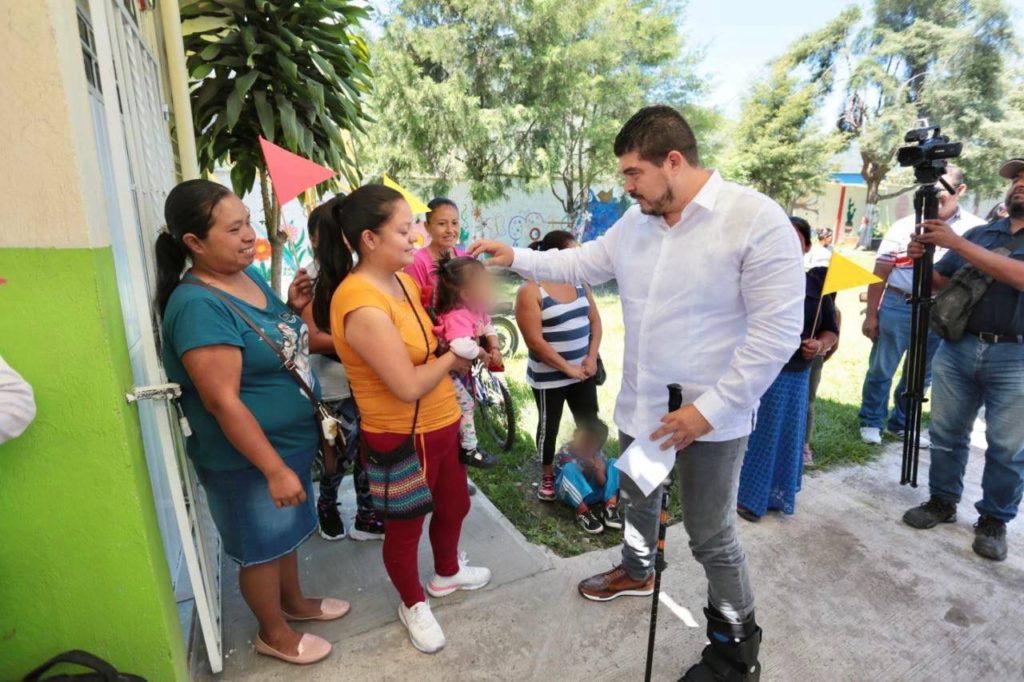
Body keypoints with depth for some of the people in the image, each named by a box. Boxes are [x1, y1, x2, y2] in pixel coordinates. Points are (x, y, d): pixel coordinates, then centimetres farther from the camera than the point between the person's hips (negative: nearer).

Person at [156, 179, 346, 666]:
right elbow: (223, 402, -27)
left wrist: (294, 309, -5)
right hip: (249, 459, -8)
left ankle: (295, 602, 48)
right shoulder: (198, 306, -26)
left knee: (285, 531, 26)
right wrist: (275, 469, -24)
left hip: (291, 441, 8)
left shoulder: (250, 274, 1)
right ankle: (274, 633, 38)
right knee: (261, 546, 14)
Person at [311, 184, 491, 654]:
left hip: (442, 424, 9)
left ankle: (447, 573, 55)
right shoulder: (362, 305, -27)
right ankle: (413, 605, 44)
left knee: (454, 504, 27)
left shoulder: (403, 281, 1)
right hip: (401, 438, -8)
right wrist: (454, 356, -13)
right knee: (404, 526, 17)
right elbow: (408, 386, -27)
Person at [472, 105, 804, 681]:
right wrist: (515, 257, 6)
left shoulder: (757, 220, -19)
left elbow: (778, 330, -21)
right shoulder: (636, 221, 2)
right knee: (638, 499, 26)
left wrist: (711, 407, -22)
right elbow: (583, 264, 14)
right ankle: (637, 571, 56)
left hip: (712, 414, -6)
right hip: (640, 403, 7)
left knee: (711, 534, 8)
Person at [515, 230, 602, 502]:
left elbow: (595, 321, 8)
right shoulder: (531, 291, -15)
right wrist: (568, 368, -17)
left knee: (590, 423, 12)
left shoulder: (578, 282, 5)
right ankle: (547, 476, 31)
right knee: (549, 426, 11)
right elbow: (535, 340, -19)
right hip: (549, 378, -5)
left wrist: (592, 357, -6)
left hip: (583, 372, 6)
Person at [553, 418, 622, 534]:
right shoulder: (565, 453, -18)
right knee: (570, 468, -35)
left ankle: (610, 507, -20)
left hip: (592, 494, 4)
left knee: (614, 463, -11)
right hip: (572, 495, -3)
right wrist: (588, 468, -31)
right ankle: (582, 512, -27)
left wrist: (597, 470, -30)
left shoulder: (599, 456, -8)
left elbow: (603, 484, -11)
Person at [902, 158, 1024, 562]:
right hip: (958, 348, 4)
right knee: (946, 433, 10)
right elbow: (939, 280, 11)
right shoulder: (979, 234, 12)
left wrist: (956, 243, -23)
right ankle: (942, 501, 24)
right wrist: (921, 259, -11)